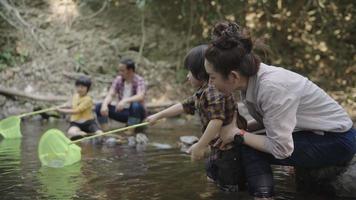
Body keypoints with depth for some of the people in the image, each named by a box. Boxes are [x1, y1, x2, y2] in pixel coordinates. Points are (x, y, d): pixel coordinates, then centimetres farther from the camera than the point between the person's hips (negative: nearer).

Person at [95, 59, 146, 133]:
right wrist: (104, 105, -32)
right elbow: (110, 94, -10)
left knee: (136, 105, -39)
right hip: (121, 111, 5)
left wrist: (125, 101, -49)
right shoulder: (118, 80, 0)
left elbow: (140, 97, -33)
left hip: (135, 112, -4)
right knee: (99, 107, -14)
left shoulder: (139, 80, -15)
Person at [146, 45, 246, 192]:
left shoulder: (214, 90, -21)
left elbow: (217, 120, -31)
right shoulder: (202, 93, 11)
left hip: (229, 148, -10)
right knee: (212, 178, 23)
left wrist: (200, 146, -25)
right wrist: (157, 116, 30)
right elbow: (183, 106, 23)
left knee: (229, 186, -5)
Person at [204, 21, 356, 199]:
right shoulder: (252, 78, -7)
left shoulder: (271, 87, -30)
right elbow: (269, 120, 7)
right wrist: (235, 130, -6)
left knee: (249, 149, -18)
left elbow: (281, 149, -28)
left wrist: (239, 135, -17)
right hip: (317, 134, 9)